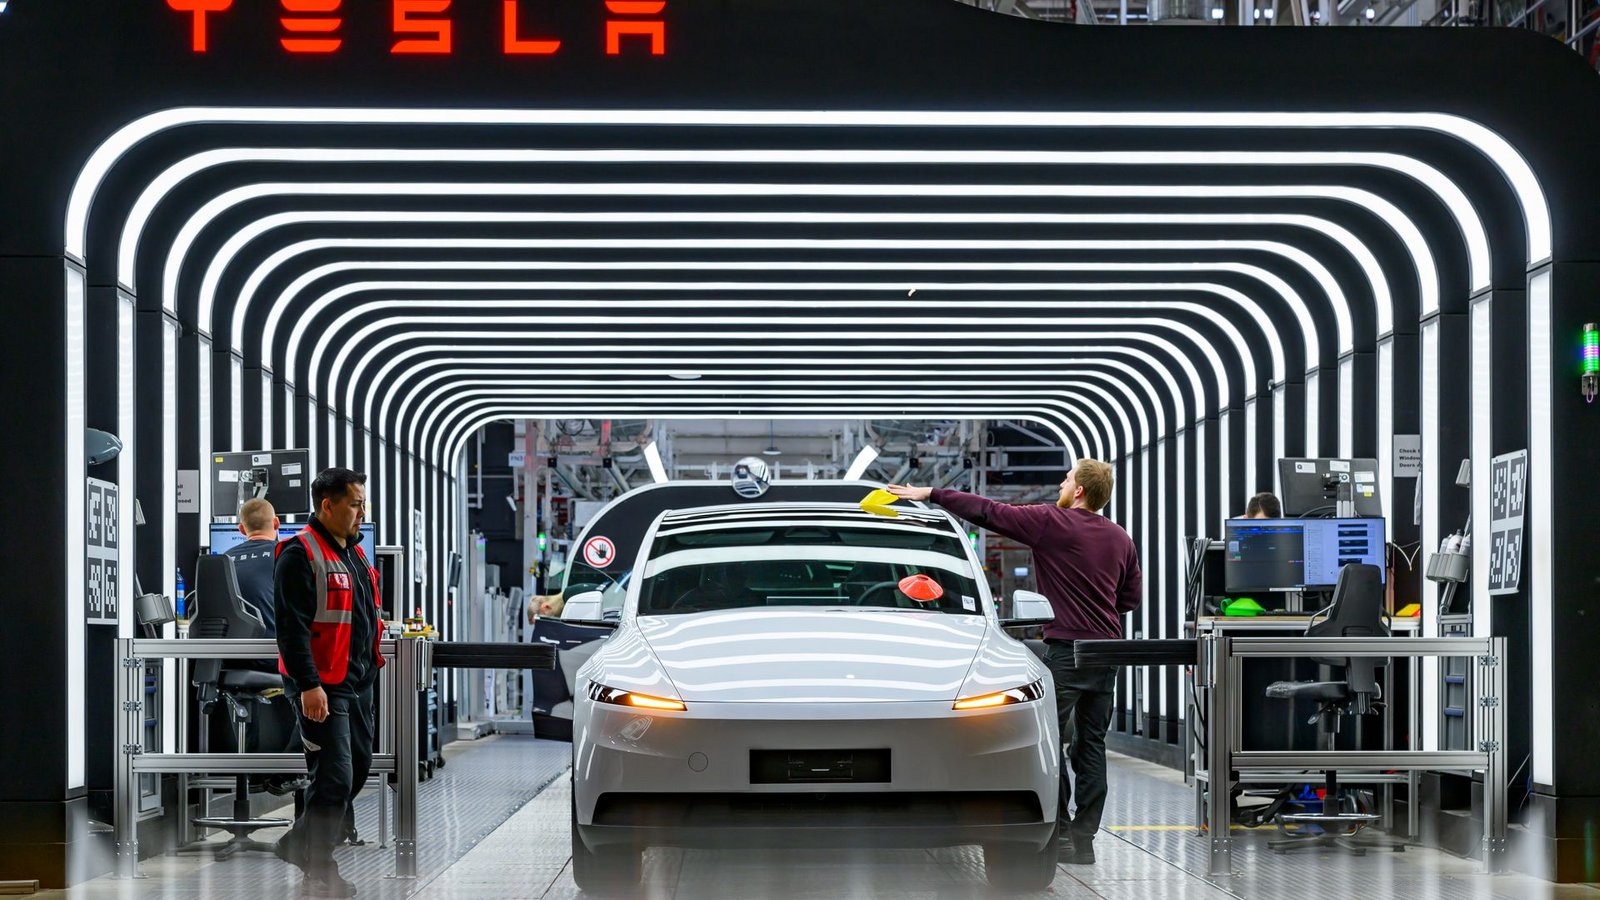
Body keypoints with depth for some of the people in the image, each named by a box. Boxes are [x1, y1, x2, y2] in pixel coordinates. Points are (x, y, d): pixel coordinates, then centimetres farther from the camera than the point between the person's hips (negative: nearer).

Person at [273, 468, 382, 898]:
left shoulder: (353, 551, 15)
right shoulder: (301, 554, -15)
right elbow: (292, 625, -21)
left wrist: (372, 660, 24)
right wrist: (309, 685, -25)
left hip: (358, 681, 10)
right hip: (322, 686, -10)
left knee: (358, 766, 16)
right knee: (334, 778, -10)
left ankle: (300, 844, 31)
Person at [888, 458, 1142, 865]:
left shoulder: (1051, 522, -7)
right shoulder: (1120, 538, 11)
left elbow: (987, 512, -7)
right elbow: (1132, 597, 18)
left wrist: (929, 494, -1)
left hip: (1066, 648, -6)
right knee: (1091, 745, 8)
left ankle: (1060, 833, -5)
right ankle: (1084, 839, 7)